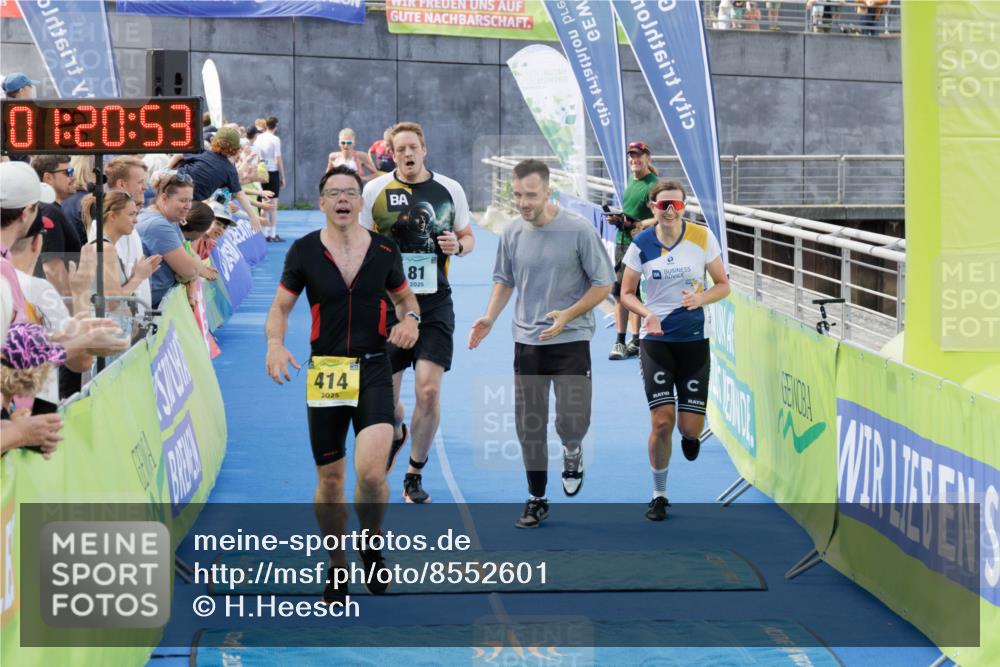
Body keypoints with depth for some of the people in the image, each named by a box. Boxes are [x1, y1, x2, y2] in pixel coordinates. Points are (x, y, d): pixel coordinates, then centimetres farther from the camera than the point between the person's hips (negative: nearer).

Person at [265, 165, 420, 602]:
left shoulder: (385, 250, 3)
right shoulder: (304, 251, 0)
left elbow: (404, 296, 18)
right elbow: (280, 306, 7)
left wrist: (410, 319, -4)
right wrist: (275, 343, -13)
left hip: (374, 371, -1)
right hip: (324, 371, 1)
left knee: (371, 470, -19)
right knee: (330, 477, 7)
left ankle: (371, 545, 10)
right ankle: (337, 565, 27)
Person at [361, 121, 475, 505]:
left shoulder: (449, 190, 4)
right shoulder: (375, 190, 1)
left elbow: (468, 238, 15)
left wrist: (458, 246, -8)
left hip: (434, 304, 0)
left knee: (429, 391, -11)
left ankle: (415, 473, 7)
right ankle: (396, 434, 41)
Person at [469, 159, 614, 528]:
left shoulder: (579, 230, -12)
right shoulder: (512, 234, 1)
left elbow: (603, 284, -7)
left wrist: (567, 316, -18)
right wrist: (489, 317, -1)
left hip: (571, 341, -4)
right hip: (526, 342, 4)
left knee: (573, 422, -13)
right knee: (529, 426, 6)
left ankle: (572, 452, 24)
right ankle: (537, 499, 21)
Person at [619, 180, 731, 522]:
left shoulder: (702, 237, -5)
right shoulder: (641, 244, -4)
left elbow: (723, 285, 2)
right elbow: (627, 293, 4)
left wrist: (701, 298, -19)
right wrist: (647, 313, -16)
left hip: (694, 340, 0)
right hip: (655, 340, 0)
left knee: (691, 427, -4)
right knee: (661, 421, -9)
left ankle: (688, 435, 37)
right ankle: (659, 495, 10)